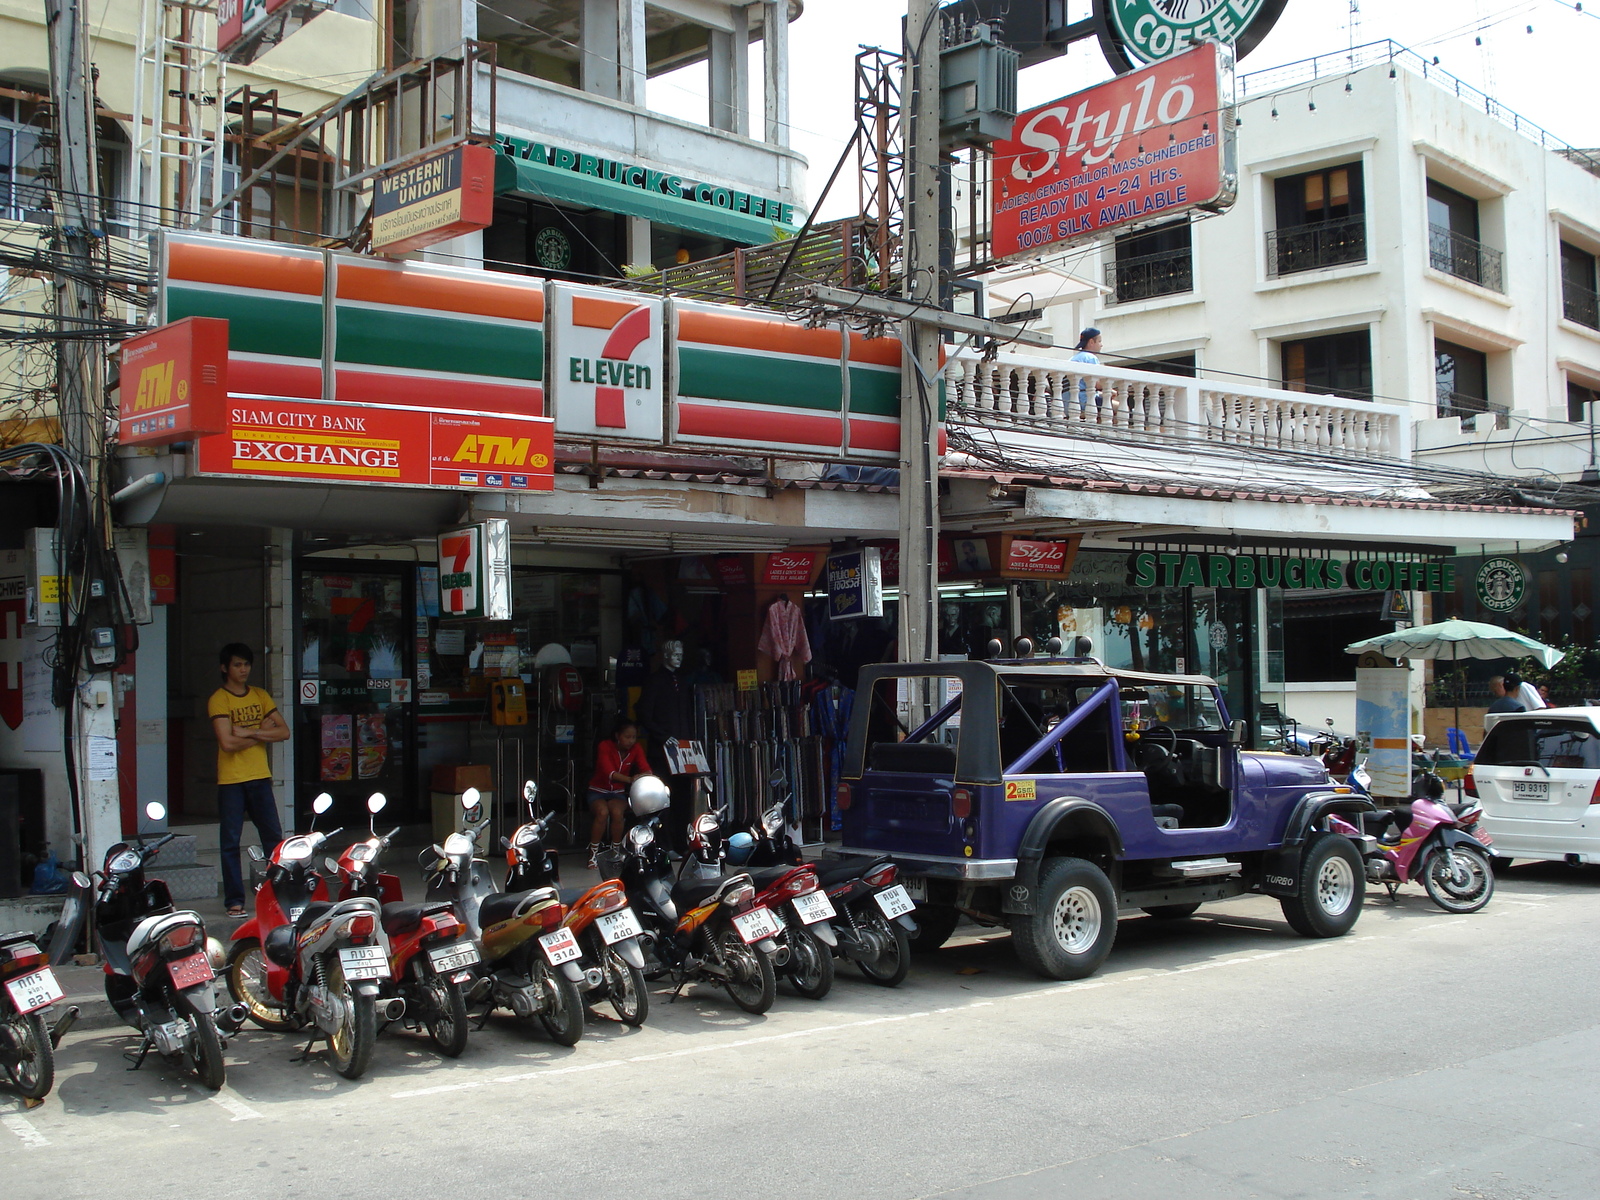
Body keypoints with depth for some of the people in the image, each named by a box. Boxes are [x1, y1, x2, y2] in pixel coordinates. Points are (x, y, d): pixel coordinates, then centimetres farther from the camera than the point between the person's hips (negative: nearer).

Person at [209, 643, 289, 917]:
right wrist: (262, 734, -6)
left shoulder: (260, 696, 11)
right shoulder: (218, 700, -4)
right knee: (230, 842, 1)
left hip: (260, 778, 4)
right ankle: (234, 900, 7)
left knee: (274, 838, 4)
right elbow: (227, 743, -15)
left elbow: (283, 732, 1)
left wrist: (249, 732, -10)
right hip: (231, 781, -4)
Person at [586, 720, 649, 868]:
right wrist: (630, 779, -51)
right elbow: (609, 773, -33)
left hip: (618, 792, 2)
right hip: (598, 791, -2)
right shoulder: (605, 747, -17)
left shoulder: (636, 749, -5)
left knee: (617, 813, -30)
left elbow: (645, 768, -22)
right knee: (603, 812, -33)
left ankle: (615, 851, -11)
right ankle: (593, 853, -18)